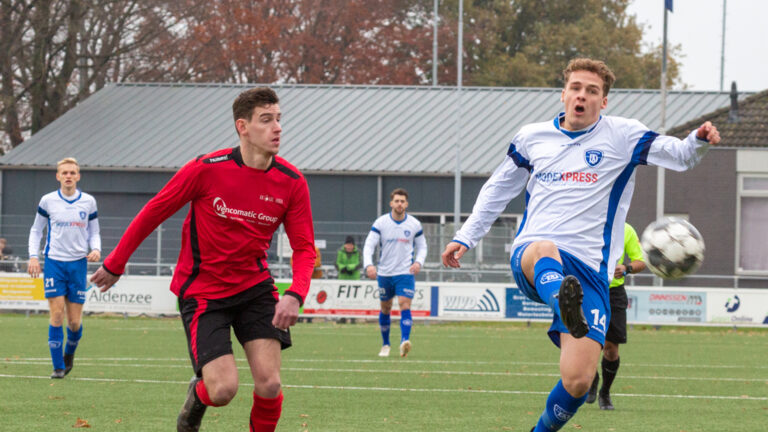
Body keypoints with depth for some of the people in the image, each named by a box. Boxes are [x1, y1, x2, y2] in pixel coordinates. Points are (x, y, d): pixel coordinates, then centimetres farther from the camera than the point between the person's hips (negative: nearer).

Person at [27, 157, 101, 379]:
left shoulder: (88, 202, 4)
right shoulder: (48, 201, 1)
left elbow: (94, 232, 12)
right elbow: (36, 230, 11)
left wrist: (96, 249, -8)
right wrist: (33, 256, -1)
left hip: (78, 263, 1)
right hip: (54, 261, -1)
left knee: (75, 321, 0)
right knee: (57, 314, -10)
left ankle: (69, 353, 30)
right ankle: (58, 367, -3)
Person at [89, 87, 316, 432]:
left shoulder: (292, 183, -8)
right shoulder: (205, 170, -17)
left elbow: (304, 247, -2)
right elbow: (153, 212, -5)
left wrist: (295, 295, -22)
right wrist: (115, 264, 4)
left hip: (255, 287, 3)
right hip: (202, 293, -3)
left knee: (269, 386, -13)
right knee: (223, 389, -15)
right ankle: (197, 395, 22)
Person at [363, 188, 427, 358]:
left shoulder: (414, 224, 0)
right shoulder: (380, 223, -4)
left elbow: (422, 246, 11)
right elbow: (369, 245, -7)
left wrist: (418, 262, -10)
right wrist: (368, 264, -25)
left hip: (405, 273, -1)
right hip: (385, 273, 1)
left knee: (405, 305, -19)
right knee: (385, 309, 10)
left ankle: (404, 341, -30)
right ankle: (385, 345, 25)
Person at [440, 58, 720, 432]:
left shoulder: (621, 137, 10)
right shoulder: (532, 137, 17)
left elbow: (679, 156, 0)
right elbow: (498, 189, 31)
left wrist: (699, 140, -23)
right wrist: (466, 237, 26)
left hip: (589, 271, 0)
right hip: (527, 260, 0)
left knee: (577, 381, -13)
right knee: (544, 251, -42)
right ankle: (568, 310, -74)